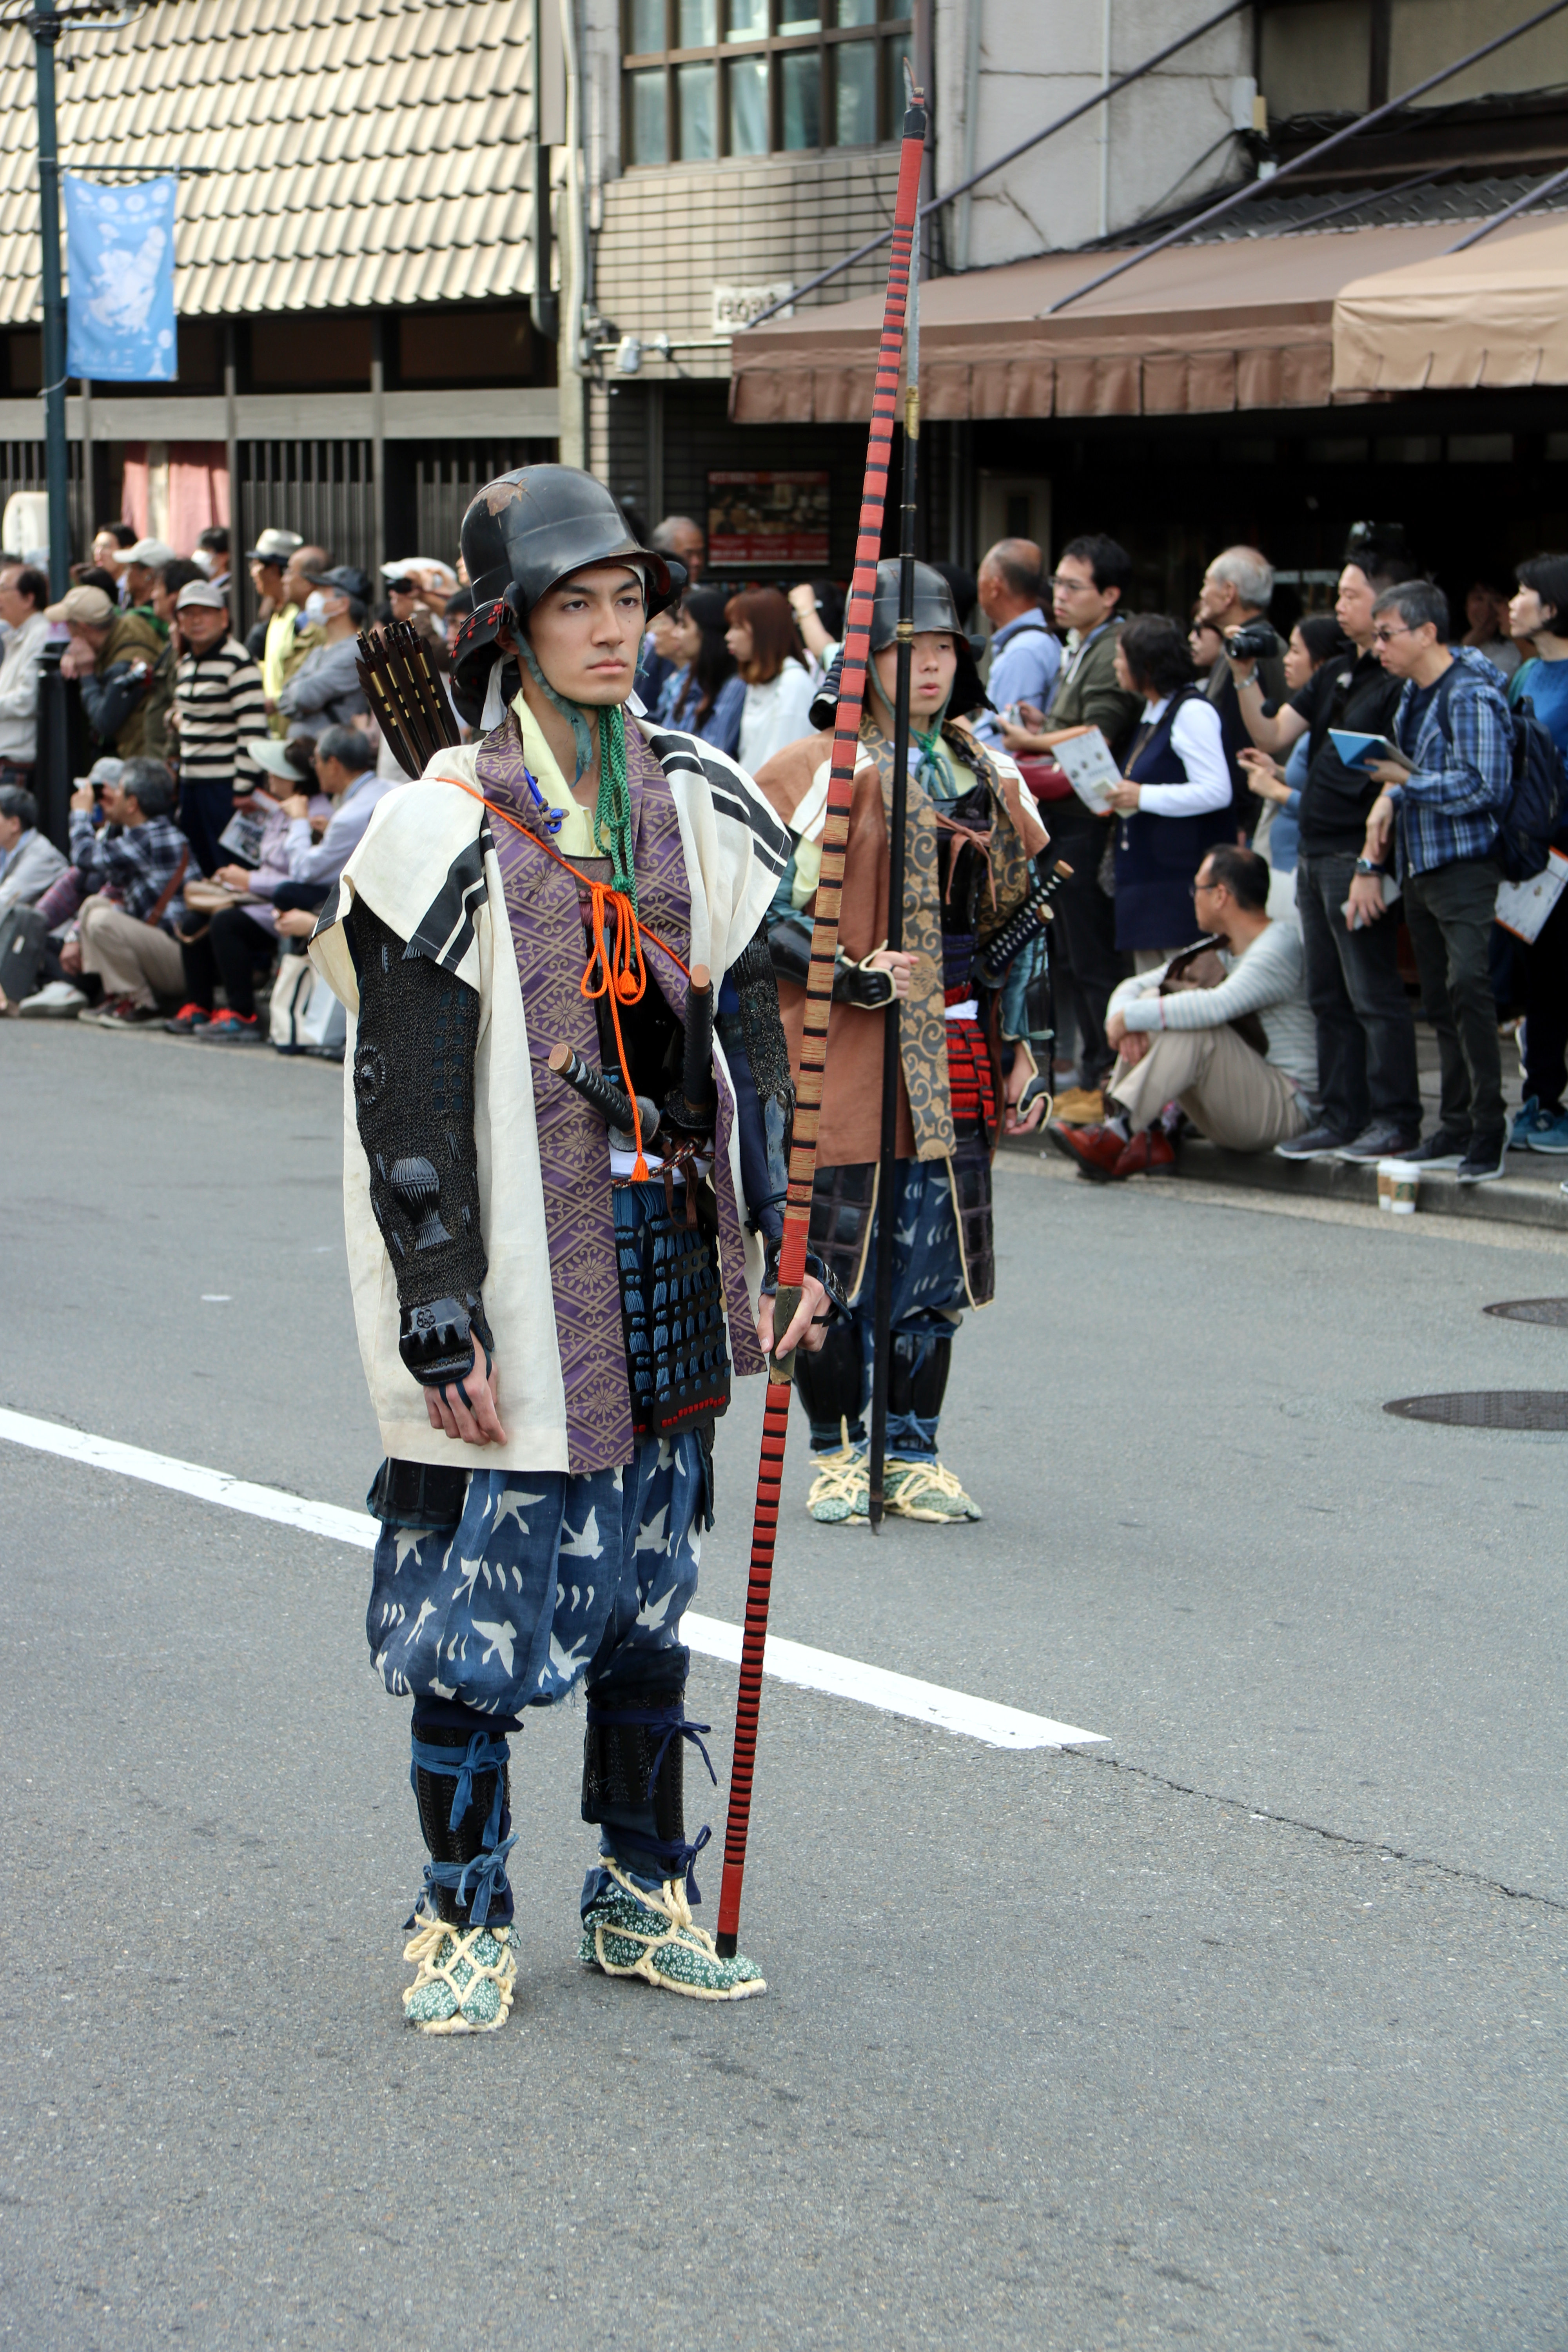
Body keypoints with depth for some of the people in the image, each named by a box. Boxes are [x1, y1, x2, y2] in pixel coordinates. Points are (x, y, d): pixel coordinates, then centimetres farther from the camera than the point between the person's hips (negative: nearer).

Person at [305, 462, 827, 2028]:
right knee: (483, 1599, 0)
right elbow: (405, 1096, -10)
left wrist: (786, 1239, 7)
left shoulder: (700, 810, 7)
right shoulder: (445, 832, -8)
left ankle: (641, 1895, 26)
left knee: (646, 1582, 13)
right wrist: (437, 1310, -14)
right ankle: (463, 1919, 15)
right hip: (519, 1280, -5)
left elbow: (751, 1040, 12)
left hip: (669, 1257, 5)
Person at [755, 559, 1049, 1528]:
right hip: (843, 1048, -5)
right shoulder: (818, 772, -5)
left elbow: (1019, 916, 20)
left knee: (934, 1257, 6)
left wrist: (1022, 1042, 15)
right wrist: (844, 975, -16)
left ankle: (914, 1452, 16)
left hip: (953, 1058, 5)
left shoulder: (988, 776, 14)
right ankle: (841, 1451, 13)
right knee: (834, 1253, -1)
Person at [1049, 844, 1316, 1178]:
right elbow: (1133, 987, 11)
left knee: (1197, 1027, -30)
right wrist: (1123, 1018, -14)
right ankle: (1158, 1136, -18)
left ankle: (1118, 1135, -34)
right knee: (1152, 999, -3)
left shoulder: (1280, 948, -16)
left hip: (1285, 1110, -8)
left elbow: (1216, 1007, -33)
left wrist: (1131, 1017, -25)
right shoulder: (1215, 950, 13)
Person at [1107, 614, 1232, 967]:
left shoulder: (1192, 711, -13)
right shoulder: (1154, 712, 17)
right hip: (1148, 873, 10)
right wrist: (1118, 796, 10)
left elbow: (1217, 792, -21)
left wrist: (1143, 796, -18)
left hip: (1184, 878, -10)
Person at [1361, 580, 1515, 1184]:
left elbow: (1484, 787, -20)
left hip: (1465, 867, -9)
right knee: (1440, 1000, 10)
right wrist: (1389, 799, 3)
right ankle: (1456, 1129, 15)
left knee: (1468, 987, -17)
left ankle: (1488, 1130, -13)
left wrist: (1405, 784, -15)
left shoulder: (1472, 697, -14)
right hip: (1419, 868, 9)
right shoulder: (1413, 693, 14)